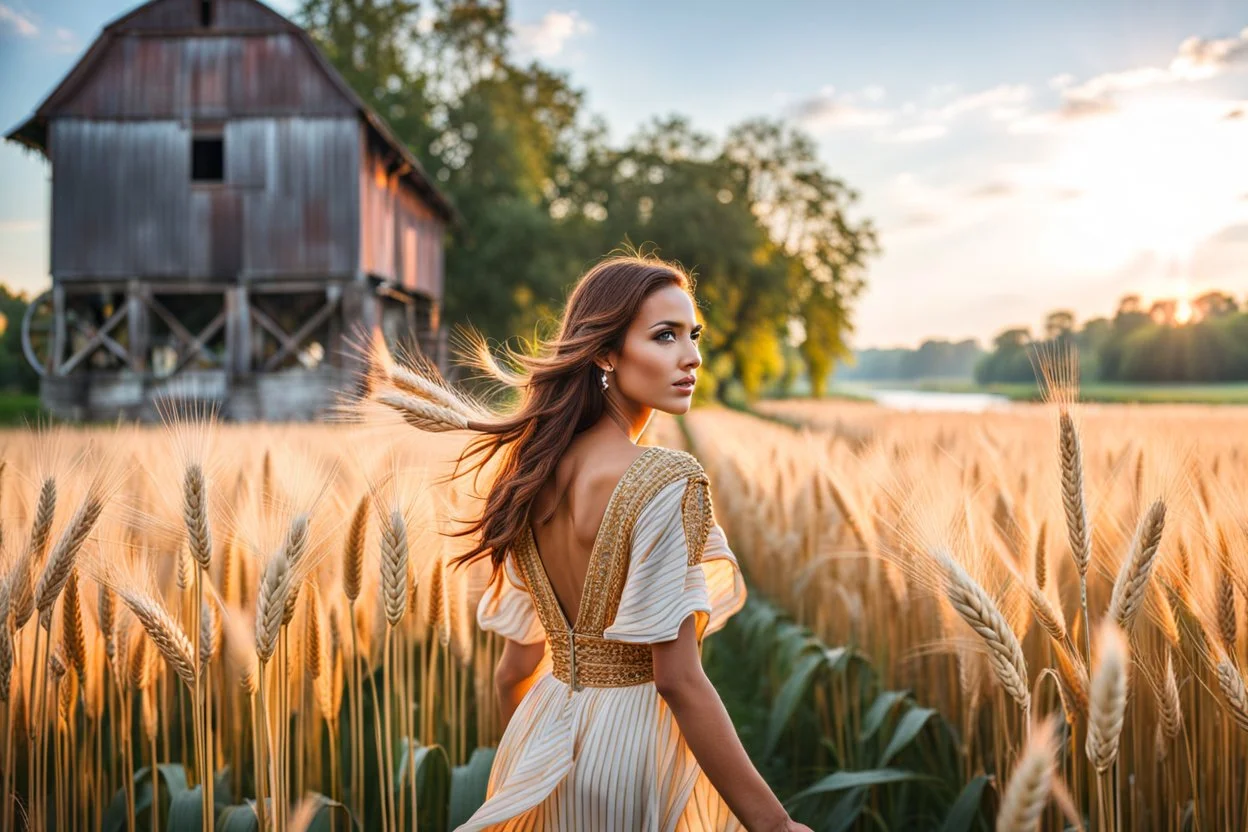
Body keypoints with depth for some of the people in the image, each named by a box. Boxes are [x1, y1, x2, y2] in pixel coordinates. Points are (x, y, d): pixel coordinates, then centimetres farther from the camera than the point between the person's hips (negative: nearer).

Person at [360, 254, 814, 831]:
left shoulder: (534, 475, 0)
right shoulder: (668, 480, -21)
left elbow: (516, 666, 6)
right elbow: (678, 680, -23)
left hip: (546, 732, 6)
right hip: (637, 742, -6)